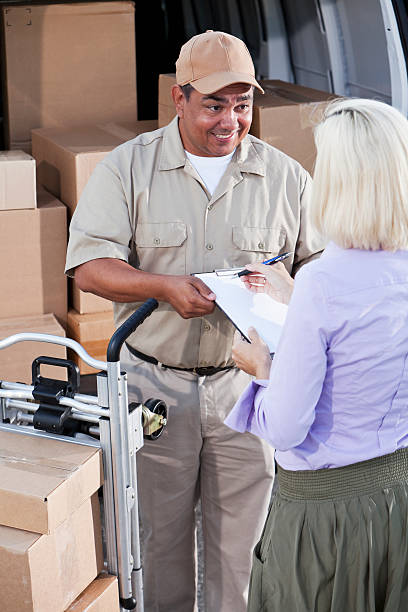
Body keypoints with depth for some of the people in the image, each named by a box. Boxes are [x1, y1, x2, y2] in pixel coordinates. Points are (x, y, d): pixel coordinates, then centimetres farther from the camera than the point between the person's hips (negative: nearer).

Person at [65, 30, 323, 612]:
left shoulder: (285, 177, 2)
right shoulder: (128, 167, -2)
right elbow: (89, 265, -8)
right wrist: (163, 286, -23)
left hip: (247, 382, 1)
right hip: (154, 382, 0)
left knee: (241, 535, 9)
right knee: (160, 529, 13)